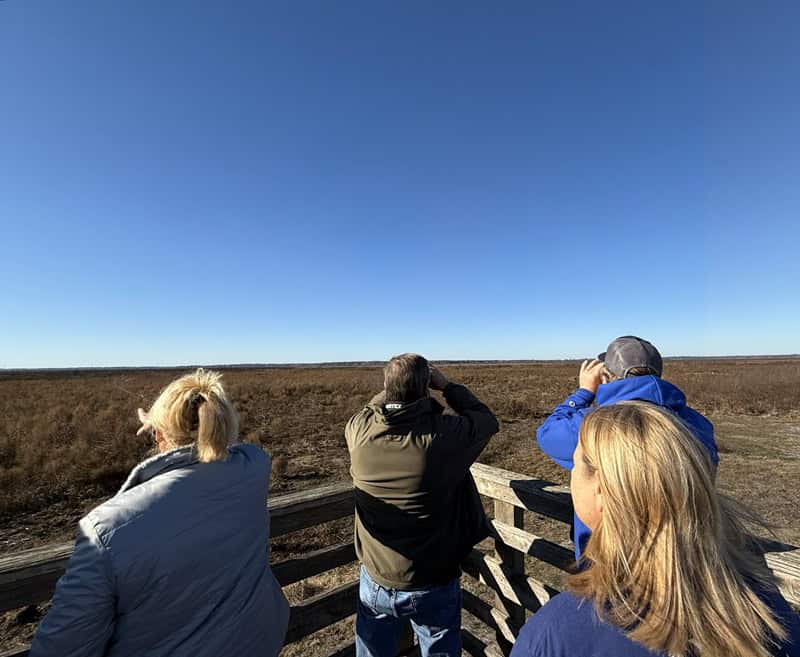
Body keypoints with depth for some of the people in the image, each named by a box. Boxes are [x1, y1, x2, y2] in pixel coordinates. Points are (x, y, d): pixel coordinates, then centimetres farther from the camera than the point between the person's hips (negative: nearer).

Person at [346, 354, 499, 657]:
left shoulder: (359, 431, -19)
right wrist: (446, 385, -1)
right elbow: (487, 419, -5)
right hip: (434, 584, -2)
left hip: (377, 581, 2)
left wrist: (393, 387, 7)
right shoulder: (445, 433, -26)